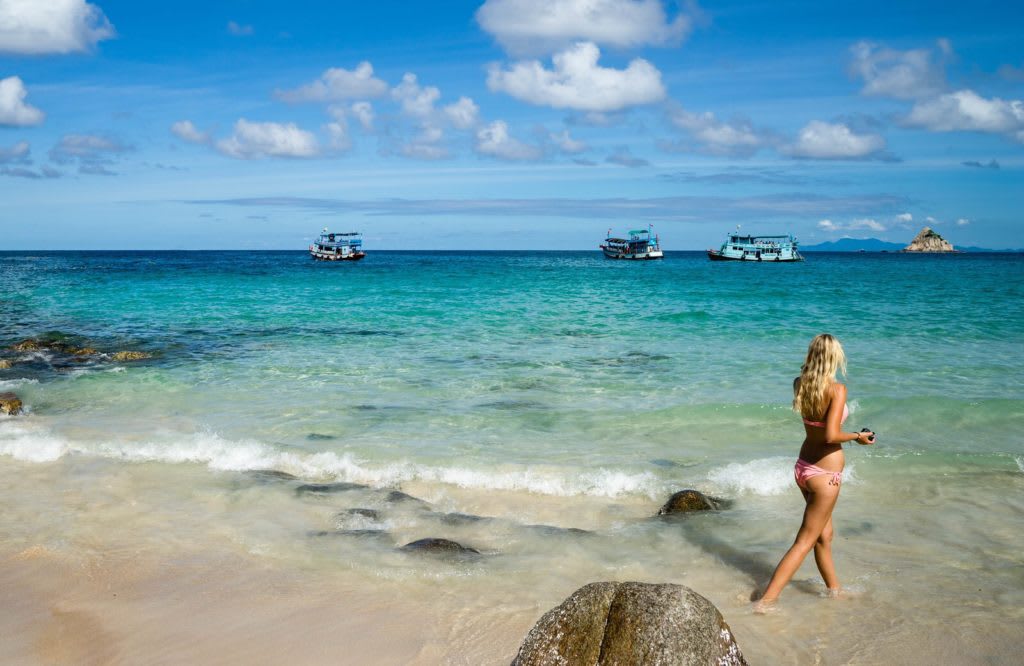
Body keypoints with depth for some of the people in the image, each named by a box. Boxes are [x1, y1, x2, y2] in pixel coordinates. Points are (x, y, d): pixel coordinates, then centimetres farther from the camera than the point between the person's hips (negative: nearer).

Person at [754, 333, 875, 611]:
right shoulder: (837, 389, -20)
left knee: (824, 534, 23)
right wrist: (858, 437, -9)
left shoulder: (800, 384, -1)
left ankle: (834, 590, 38)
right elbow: (831, 435, -25)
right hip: (825, 473, -7)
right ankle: (765, 602, -2)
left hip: (803, 467, 7)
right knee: (805, 541, 0)